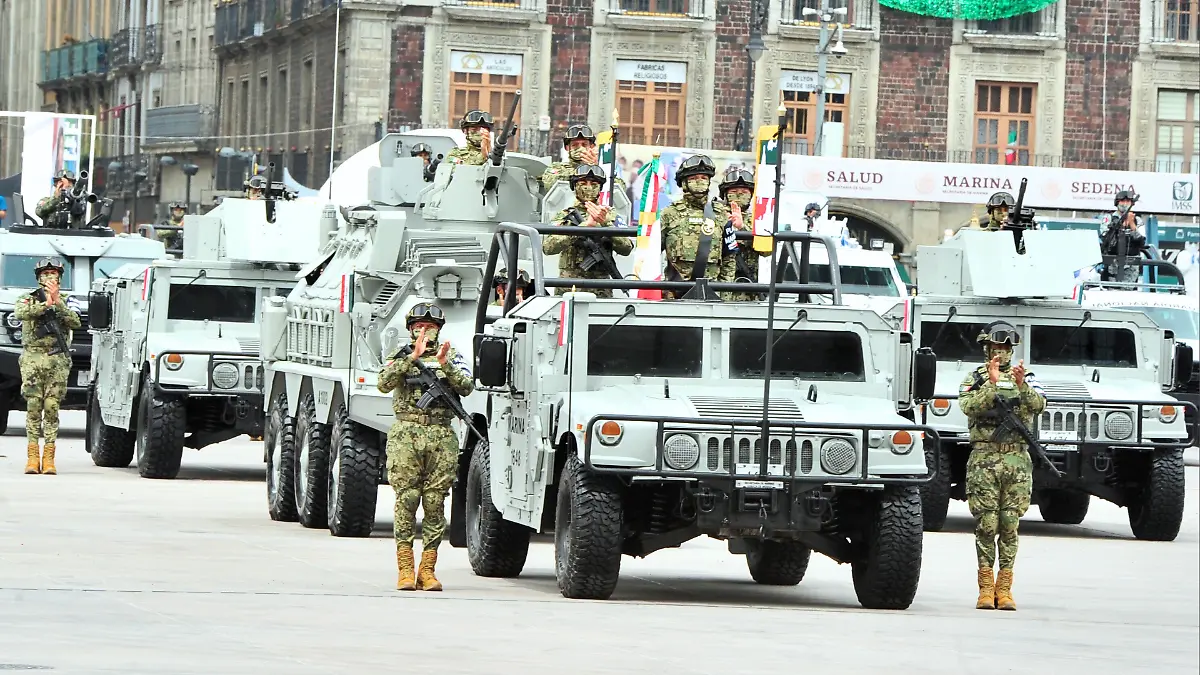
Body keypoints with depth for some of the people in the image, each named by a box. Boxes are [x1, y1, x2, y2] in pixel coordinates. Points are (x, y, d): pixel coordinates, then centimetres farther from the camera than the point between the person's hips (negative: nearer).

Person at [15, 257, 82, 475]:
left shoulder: (65, 303, 14)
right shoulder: (29, 300, 10)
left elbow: (75, 323, -5)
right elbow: (20, 313, -13)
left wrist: (57, 301, -12)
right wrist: (45, 304, -17)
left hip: (57, 361, 1)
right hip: (32, 360, -1)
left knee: (52, 408, -4)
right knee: (33, 408, -5)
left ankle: (49, 457, -4)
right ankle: (33, 457, -4)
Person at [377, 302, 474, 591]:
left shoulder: (451, 356, 14)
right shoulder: (401, 356, 10)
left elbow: (467, 387, 0)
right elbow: (384, 383, -8)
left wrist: (445, 366, -15)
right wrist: (412, 357, -16)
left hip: (441, 437, 1)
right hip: (406, 435, -1)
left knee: (435, 503, 0)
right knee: (406, 500, -5)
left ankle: (427, 570, 3)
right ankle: (405, 569, -4)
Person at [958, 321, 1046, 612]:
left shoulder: (1026, 379, 11)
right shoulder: (975, 379, 8)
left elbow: (1038, 406, -7)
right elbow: (969, 407, -10)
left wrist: (1022, 386, -23)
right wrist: (991, 383, -18)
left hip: (1016, 459, 1)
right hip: (983, 459, -1)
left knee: (1010, 525, 0)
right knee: (986, 525, -4)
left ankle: (1004, 588, 3)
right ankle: (986, 588, -1)